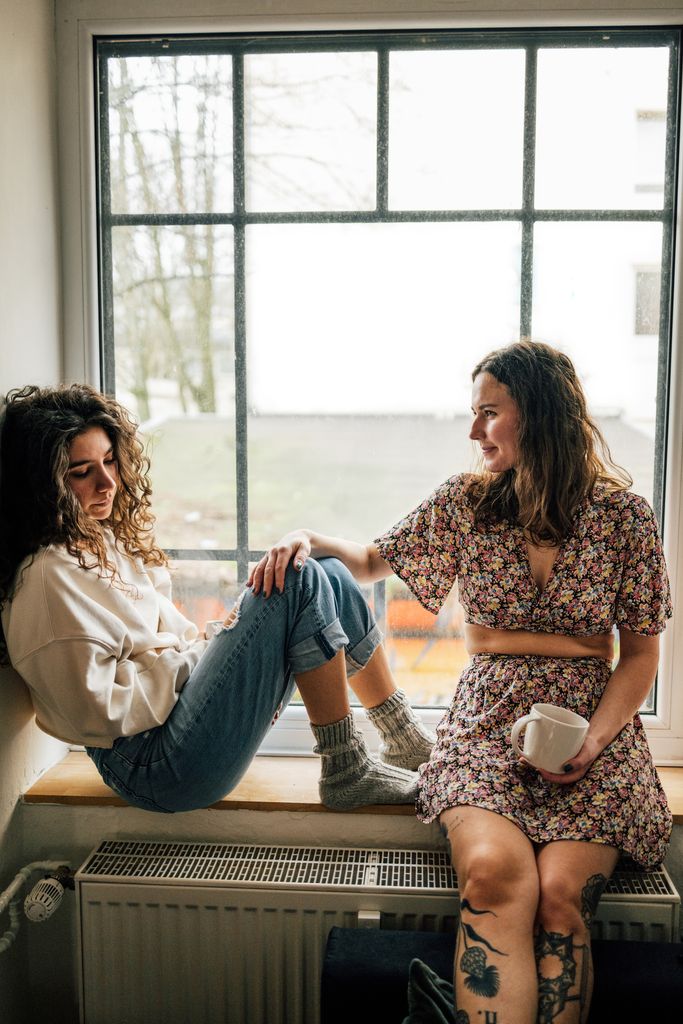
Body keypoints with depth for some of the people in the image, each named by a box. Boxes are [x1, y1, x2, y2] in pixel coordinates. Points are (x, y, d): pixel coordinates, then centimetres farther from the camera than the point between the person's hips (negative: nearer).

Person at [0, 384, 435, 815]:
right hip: (155, 763, -9)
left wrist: (207, 644, 1)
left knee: (330, 577, 4)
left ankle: (406, 738, 13)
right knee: (301, 583, -20)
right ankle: (348, 773, -10)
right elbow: (98, 711, -21)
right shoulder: (49, 577, -19)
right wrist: (203, 650, -13)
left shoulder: (106, 536, 11)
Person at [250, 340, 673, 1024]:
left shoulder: (624, 514, 2)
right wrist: (311, 540, 0)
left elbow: (639, 657, 6)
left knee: (560, 892, -27)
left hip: (592, 727, 0)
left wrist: (591, 745, -9)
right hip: (487, 720, 1)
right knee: (495, 872, -29)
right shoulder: (464, 503, 7)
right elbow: (374, 562, 21)